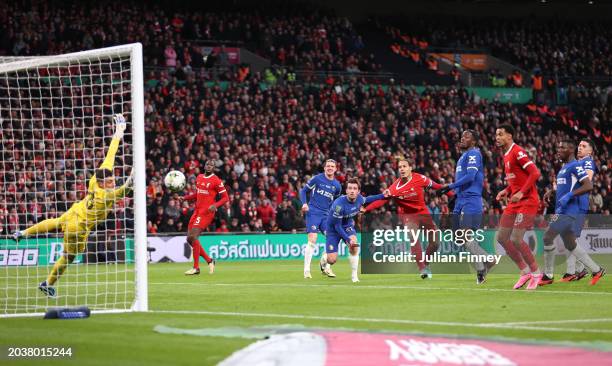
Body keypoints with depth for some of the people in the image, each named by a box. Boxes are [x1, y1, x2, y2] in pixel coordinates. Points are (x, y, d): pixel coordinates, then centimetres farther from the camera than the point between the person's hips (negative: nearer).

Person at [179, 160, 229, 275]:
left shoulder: (216, 181, -7)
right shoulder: (199, 177, 14)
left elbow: (225, 197, -6)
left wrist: (215, 205, -22)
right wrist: (185, 198, 11)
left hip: (206, 212, -8)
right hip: (197, 211, 8)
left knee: (193, 237, -16)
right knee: (190, 238, 6)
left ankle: (196, 268, -10)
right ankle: (209, 260, 19)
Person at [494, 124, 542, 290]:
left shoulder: (518, 152, -14)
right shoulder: (506, 155, 15)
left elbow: (535, 173, -22)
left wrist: (521, 193, -24)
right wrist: (506, 191, 10)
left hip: (527, 201, -10)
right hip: (514, 201, 10)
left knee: (516, 239, -14)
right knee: (501, 237, 5)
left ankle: (536, 272, 3)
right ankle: (525, 271, 15)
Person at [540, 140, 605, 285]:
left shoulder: (576, 166, -10)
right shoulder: (563, 168, 19)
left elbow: (588, 186, -19)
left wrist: (569, 195, -23)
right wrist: (551, 192, 16)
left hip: (571, 211, -10)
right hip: (562, 211, 10)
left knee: (548, 237, -12)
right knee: (570, 245, 12)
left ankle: (547, 276, -5)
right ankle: (596, 270, 17)